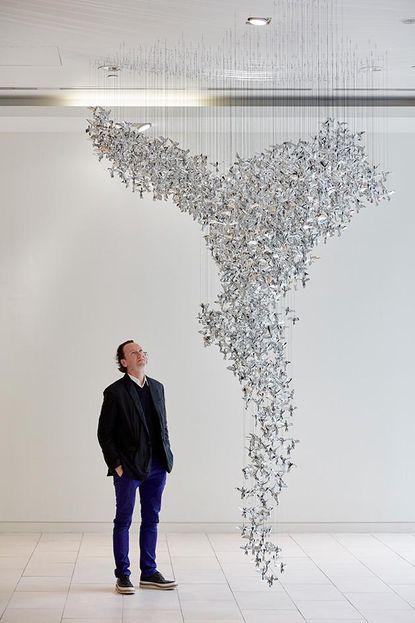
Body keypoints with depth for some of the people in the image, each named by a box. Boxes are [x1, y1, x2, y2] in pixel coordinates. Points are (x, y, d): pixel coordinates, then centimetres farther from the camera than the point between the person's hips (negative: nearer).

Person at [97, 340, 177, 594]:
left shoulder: (157, 387, 9)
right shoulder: (115, 392, -8)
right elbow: (104, 433, -7)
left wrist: (167, 457, 8)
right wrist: (116, 464, -11)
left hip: (156, 466, 6)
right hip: (129, 468, -5)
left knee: (151, 520, 12)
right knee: (123, 521, 5)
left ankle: (149, 573, 22)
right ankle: (123, 575, 14)